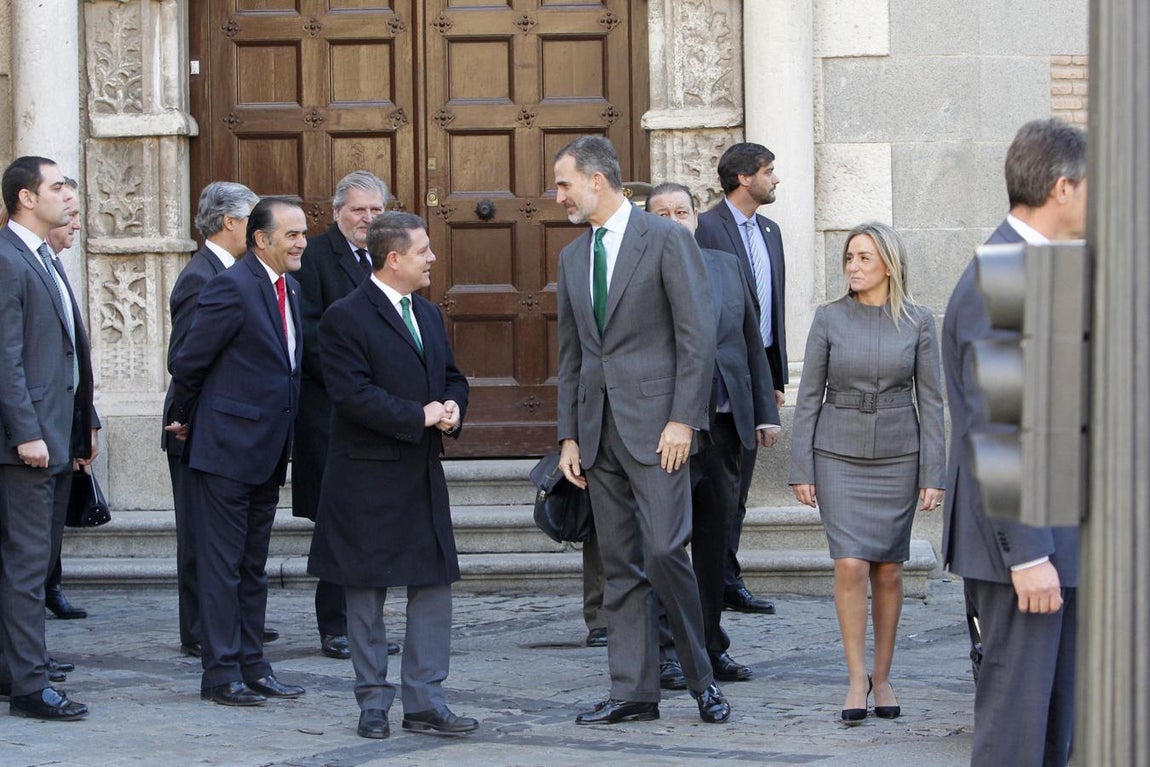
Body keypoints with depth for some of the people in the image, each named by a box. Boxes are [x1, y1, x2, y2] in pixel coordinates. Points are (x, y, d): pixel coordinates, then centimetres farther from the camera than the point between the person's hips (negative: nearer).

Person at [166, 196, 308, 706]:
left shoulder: (290, 290, 12)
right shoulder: (232, 288, -15)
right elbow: (187, 363, -11)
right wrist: (188, 421, 4)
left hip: (267, 453, 8)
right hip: (225, 451, -8)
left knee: (253, 567, 14)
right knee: (222, 565, -2)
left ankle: (252, 666, 20)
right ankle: (221, 673, 3)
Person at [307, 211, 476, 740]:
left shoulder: (428, 314, 15)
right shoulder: (345, 318, -10)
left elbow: (452, 375, 21)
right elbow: (353, 394, -19)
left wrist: (452, 407, -1)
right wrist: (419, 417, -19)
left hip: (424, 477, 7)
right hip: (368, 481, -7)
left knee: (434, 587, 4)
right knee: (366, 595, 3)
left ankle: (424, 702, 11)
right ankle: (373, 705, 12)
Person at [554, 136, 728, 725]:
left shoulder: (666, 239, -4)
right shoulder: (573, 257, 16)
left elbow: (698, 335, -8)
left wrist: (683, 419, -14)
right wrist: (569, 435, 11)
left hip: (655, 424, -6)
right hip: (598, 428, 6)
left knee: (663, 551, -13)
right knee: (619, 565, 6)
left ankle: (701, 677, 4)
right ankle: (633, 692, 10)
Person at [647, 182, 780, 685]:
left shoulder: (727, 266, 13)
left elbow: (752, 343, 16)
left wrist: (765, 412, 10)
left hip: (725, 422, 5)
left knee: (714, 540, 12)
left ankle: (711, 648, 21)